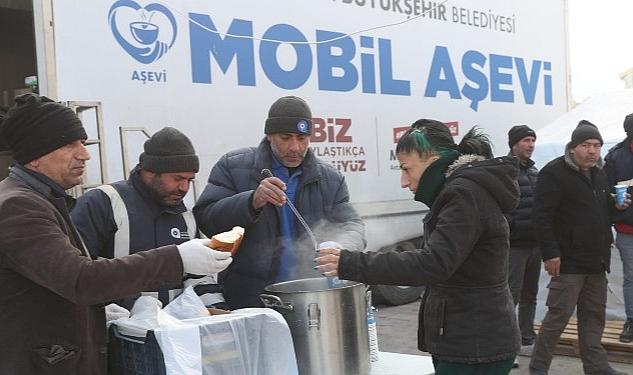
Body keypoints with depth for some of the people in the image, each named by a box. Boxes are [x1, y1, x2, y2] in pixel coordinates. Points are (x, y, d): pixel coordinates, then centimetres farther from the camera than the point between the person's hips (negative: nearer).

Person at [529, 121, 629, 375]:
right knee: (559, 315, -4)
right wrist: (550, 254, -22)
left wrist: (616, 205, 12)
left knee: (594, 315, 14)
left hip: (596, 261, 8)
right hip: (568, 262, -8)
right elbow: (542, 216, -18)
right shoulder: (554, 173, -12)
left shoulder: (599, 173, 15)